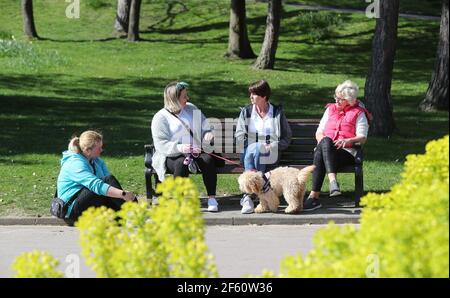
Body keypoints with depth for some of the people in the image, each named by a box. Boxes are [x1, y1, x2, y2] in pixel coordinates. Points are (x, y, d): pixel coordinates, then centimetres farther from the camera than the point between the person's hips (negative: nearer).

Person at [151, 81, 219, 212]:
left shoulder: (191, 109, 16)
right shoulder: (160, 117, -2)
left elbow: (205, 128, 21)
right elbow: (160, 144, -12)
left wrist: (208, 134, -6)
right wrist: (179, 148, -30)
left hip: (195, 152, 4)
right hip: (171, 156, -4)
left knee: (208, 159, -27)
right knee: (182, 163, -37)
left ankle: (212, 198, -24)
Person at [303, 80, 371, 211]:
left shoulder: (358, 113, 11)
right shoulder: (331, 109, 24)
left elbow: (362, 137, 1)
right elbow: (319, 132, 23)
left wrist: (348, 140, -19)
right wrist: (322, 139, -1)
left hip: (346, 152, -4)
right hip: (326, 147, 4)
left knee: (320, 154, -37)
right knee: (325, 141, -37)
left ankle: (314, 196, -47)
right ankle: (333, 181, -51)